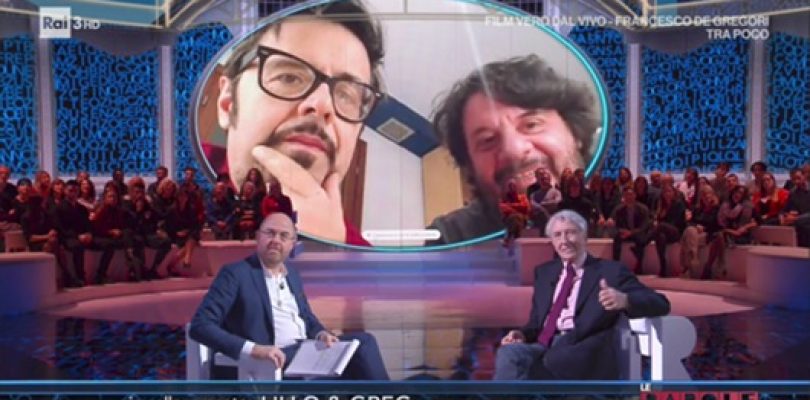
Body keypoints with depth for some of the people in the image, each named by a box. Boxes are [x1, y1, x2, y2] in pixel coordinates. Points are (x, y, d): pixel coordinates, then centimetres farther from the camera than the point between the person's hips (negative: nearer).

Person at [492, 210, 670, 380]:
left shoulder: (611, 271, 10)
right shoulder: (544, 272, 25)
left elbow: (660, 304, 2)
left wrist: (625, 300, -20)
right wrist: (523, 334, 1)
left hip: (584, 352, -4)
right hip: (543, 345, 5)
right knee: (508, 353, -31)